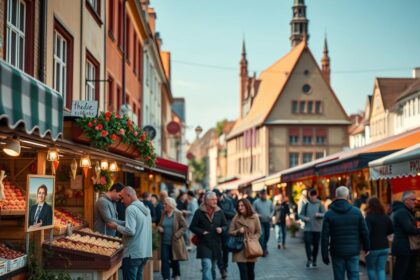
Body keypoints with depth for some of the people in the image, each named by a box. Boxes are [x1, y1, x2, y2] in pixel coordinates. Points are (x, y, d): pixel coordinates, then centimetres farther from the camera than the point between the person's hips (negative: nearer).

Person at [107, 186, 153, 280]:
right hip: (144, 252, 8)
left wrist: (116, 226, -8)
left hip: (133, 253, -8)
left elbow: (130, 231, -22)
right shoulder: (145, 208, 13)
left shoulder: (131, 208, -14)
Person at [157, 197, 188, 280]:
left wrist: (176, 235, -16)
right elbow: (160, 225, 17)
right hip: (165, 242, 3)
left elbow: (184, 227, -7)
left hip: (175, 242, -3)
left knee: (175, 260, 11)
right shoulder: (164, 214, 5)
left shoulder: (178, 214, -9)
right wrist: (159, 228, -6)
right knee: (164, 260, -6)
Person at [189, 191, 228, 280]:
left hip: (216, 244, 4)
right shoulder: (199, 212, -5)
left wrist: (221, 229, -9)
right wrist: (202, 232, -15)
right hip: (204, 244, -4)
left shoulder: (219, 212, 4)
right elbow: (192, 227, -1)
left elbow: (225, 225, 13)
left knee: (213, 268, 16)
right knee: (207, 266, -16)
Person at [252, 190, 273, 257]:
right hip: (260, 222, -4)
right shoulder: (256, 202, -5)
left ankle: (264, 248, 33)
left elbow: (272, 210, 15)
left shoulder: (269, 202, 6)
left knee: (267, 235, 11)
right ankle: (263, 250, -12)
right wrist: (257, 215, -17)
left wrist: (271, 215, -3)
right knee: (261, 235, -15)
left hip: (268, 222, 4)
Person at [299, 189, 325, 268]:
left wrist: (319, 214, -26)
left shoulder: (320, 205, 2)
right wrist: (304, 218, -12)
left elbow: (325, 214, -5)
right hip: (307, 228, 0)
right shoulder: (306, 205, 7)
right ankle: (309, 259, -9)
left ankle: (314, 260, 18)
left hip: (317, 229, 0)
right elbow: (300, 214, 10)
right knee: (307, 243, -13)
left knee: (316, 245, 5)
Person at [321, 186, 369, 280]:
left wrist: (325, 255, -1)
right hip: (353, 251, 1)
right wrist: (366, 247, 15)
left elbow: (324, 236, -6)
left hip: (337, 252, 0)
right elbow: (364, 232, 1)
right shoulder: (356, 211, -2)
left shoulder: (329, 214, -5)